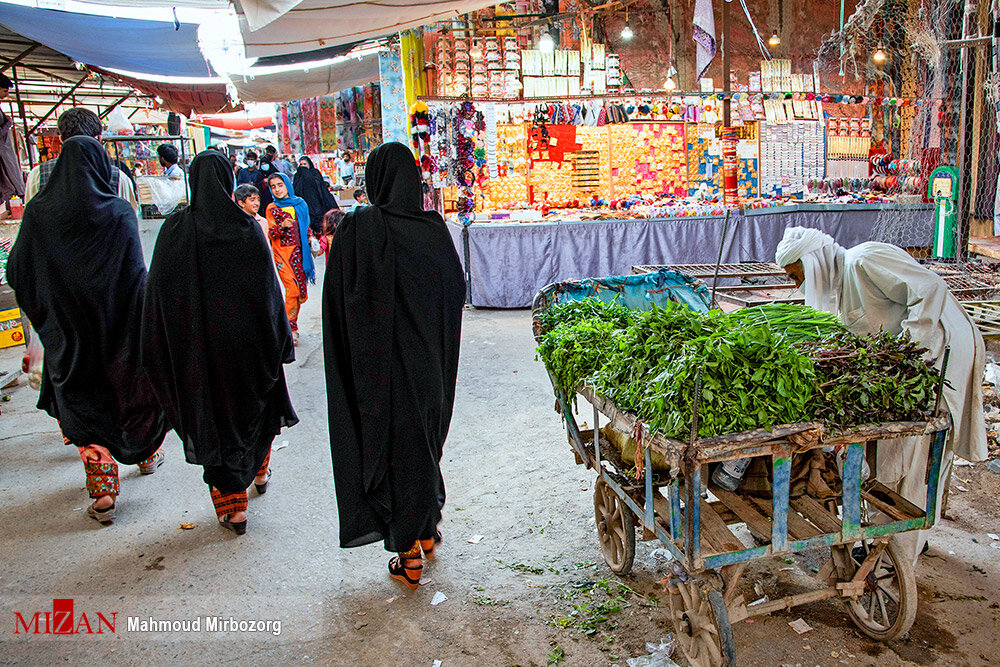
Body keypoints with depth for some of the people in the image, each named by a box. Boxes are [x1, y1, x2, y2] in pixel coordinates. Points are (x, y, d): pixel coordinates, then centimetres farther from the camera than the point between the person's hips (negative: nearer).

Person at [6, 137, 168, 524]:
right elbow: (136, 274, -15)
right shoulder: (119, 213, -12)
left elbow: (17, 273, 1)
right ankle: (147, 454, 38)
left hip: (66, 329, 1)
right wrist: (143, 322, -7)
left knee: (80, 395, 9)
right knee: (128, 381, 19)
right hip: (115, 325, -1)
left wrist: (44, 311, 16)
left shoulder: (37, 212, -5)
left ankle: (102, 489, 6)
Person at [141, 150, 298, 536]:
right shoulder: (247, 229, -10)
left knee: (213, 417, 10)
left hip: (196, 345, 0)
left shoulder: (175, 229, -8)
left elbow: (158, 292, -4)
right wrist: (281, 340, 3)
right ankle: (259, 471, 45)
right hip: (245, 340, 1)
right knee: (255, 404, 23)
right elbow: (269, 290, -7)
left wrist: (159, 355, 5)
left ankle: (232, 508, 16)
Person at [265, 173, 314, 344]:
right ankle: (290, 328, -3)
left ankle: (291, 325, 19)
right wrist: (282, 226, -21)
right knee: (292, 290, -13)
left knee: (301, 292, 3)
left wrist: (309, 244, 12)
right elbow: (270, 234, -3)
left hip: (299, 252, 4)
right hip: (282, 253, -4)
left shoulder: (300, 204, 10)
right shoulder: (271, 208, 2)